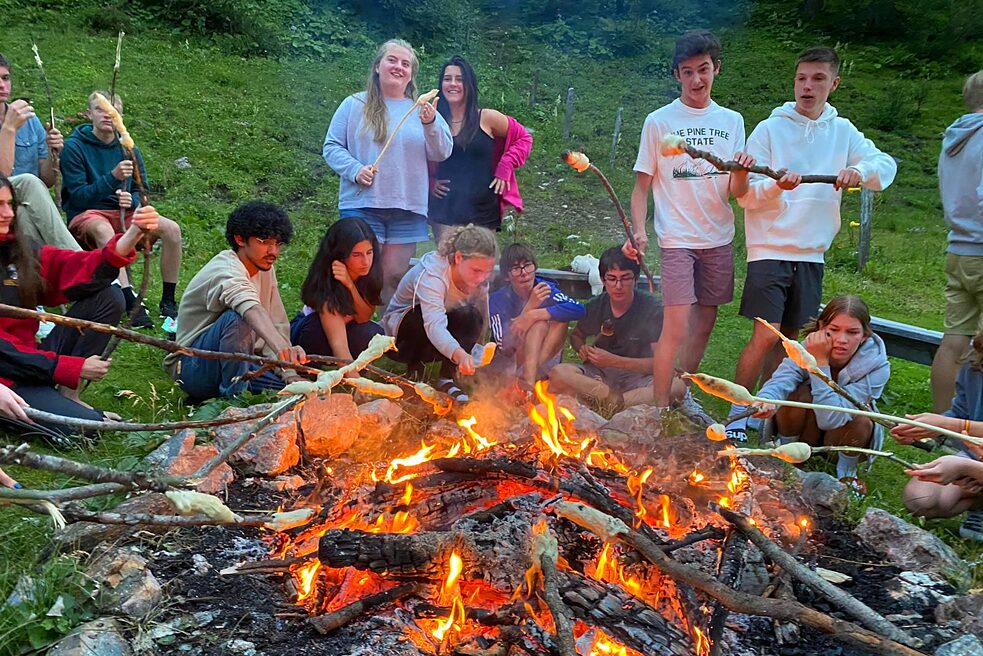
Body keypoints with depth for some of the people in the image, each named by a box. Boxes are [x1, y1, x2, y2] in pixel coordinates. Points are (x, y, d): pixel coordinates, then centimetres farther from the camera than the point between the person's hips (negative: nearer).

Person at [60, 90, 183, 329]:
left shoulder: (128, 149, 9)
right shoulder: (74, 146, -5)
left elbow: (142, 191, 11)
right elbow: (78, 196, -12)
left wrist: (131, 200, -14)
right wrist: (112, 177, -25)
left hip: (124, 214, 5)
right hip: (86, 215, -4)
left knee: (171, 229, -20)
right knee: (103, 229, -40)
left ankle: (168, 302, -15)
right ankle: (131, 303, -46)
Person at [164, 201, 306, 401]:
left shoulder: (264, 269, 6)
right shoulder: (226, 271, -22)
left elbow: (278, 326, 4)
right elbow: (252, 310, -45)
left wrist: (290, 374, -10)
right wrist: (281, 347, -64)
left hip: (236, 361, 8)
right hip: (192, 366, -8)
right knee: (235, 318, -35)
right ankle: (234, 397, -26)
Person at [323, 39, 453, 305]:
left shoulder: (423, 110, 10)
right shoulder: (354, 105, 6)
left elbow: (442, 153, 1)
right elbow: (332, 147, 5)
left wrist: (430, 124, -18)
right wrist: (355, 169, -13)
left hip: (408, 209, 2)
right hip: (361, 205, -2)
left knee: (395, 277, 7)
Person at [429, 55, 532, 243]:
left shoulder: (487, 118, 0)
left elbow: (524, 138, 10)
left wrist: (505, 168, 0)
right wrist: (429, 182, 1)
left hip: (482, 212, -1)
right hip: (444, 212, 1)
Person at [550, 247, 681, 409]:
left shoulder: (652, 308, -10)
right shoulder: (596, 306, -1)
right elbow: (576, 336, 19)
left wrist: (614, 361, -22)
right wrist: (582, 349, -7)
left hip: (637, 376, -2)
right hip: (599, 374, 2)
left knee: (677, 386, -33)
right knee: (558, 374, -28)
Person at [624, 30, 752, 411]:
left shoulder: (732, 121, 7)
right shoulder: (659, 121, -2)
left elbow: (737, 192, 4)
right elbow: (642, 185, -1)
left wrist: (742, 172, -19)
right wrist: (638, 231, -17)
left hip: (719, 239, 4)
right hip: (677, 239, -4)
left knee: (704, 323, 10)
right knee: (676, 328, -10)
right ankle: (661, 410, 0)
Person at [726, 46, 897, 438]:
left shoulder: (843, 132, 9)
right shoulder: (770, 129, -1)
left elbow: (886, 166, 1)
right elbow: (746, 194, -5)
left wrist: (860, 170, -20)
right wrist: (776, 186, -25)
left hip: (811, 255, 4)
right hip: (770, 249, -4)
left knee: (788, 339, 9)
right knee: (765, 335, -12)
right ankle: (737, 414, 2)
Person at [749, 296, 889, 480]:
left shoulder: (877, 366, -26)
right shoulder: (809, 348, -22)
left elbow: (830, 419, -36)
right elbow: (779, 381, -40)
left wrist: (820, 362, -39)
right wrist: (767, 400, -64)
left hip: (845, 436, 0)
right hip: (806, 431, 1)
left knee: (860, 419, -33)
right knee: (802, 394, -30)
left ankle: (847, 473, -3)